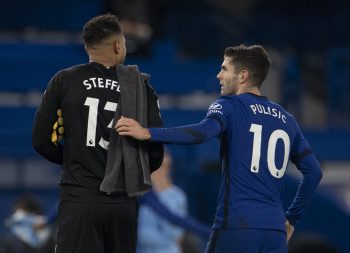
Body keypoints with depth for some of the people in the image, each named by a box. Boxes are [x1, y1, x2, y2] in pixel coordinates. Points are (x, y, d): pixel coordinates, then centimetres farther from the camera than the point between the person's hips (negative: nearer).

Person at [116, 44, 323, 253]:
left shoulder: (230, 106, 1)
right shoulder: (286, 120, 18)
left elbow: (203, 132, -20)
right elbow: (314, 171, 17)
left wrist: (148, 133, -23)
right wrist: (291, 219, 23)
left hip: (237, 226, -5)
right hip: (276, 233, 5)